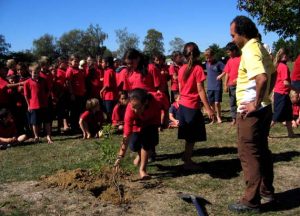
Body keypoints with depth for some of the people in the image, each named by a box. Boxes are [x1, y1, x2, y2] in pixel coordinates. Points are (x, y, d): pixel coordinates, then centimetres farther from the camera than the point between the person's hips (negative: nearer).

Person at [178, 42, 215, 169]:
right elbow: (200, 91, -16)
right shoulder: (198, 69, -13)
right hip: (193, 106, -7)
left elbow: (180, 89, 11)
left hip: (182, 105, 7)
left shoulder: (182, 69, 5)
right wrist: (208, 108, -13)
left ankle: (186, 157, 25)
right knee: (192, 137, 4)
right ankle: (188, 162, 11)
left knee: (189, 135, 17)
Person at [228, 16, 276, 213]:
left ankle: (251, 201, 4)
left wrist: (256, 104, -23)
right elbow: (273, 74, 23)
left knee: (249, 154, -3)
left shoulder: (249, 51, -18)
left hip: (251, 111, -10)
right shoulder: (260, 48, 12)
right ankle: (267, 190, 31)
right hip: (265, 108, 10)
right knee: (262, 150, 18)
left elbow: (262, 78, -33)